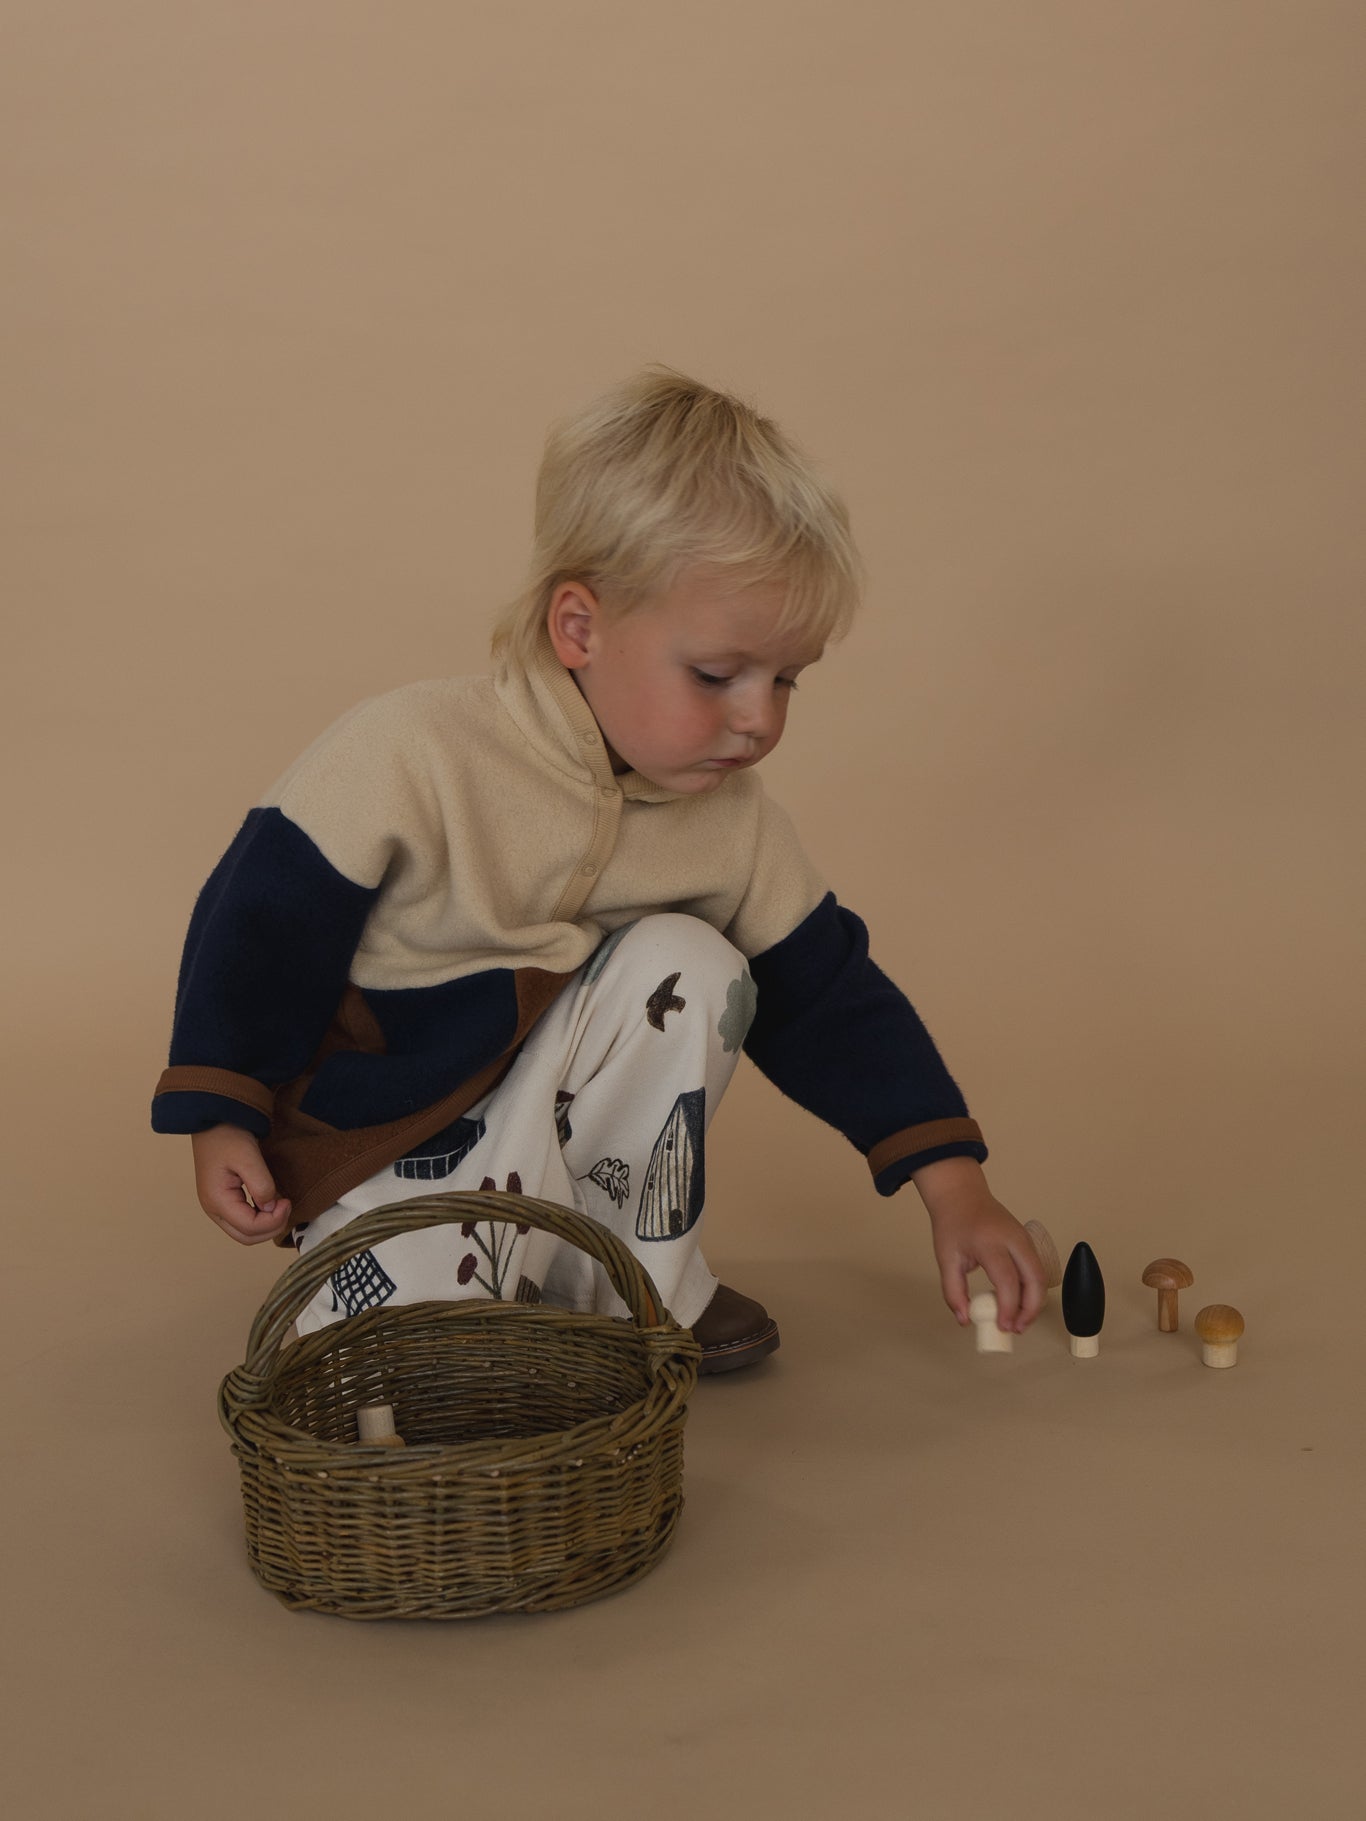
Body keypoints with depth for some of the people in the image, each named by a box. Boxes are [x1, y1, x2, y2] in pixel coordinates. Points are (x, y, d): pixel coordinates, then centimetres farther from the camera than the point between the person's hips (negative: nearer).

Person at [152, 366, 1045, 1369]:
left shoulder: (734, 822, -8)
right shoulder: (409, 756, -25)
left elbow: (831, 999, -2)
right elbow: (261, 919, -16)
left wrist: (954, 1185, -7)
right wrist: (222, 1119, -14)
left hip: (564, 1114, 5)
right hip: (382, 1136, -5)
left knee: (689, 964, -22)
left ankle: (643, 1281, -4)